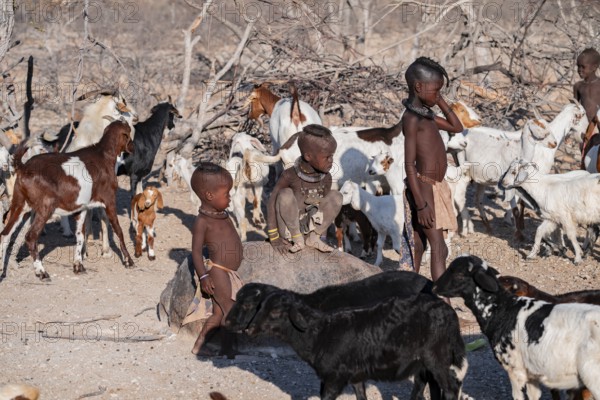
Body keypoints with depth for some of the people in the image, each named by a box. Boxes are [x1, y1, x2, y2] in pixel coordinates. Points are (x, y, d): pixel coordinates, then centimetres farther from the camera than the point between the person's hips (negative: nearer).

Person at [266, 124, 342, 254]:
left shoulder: (326, 178, -8)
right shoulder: (289, 176, -22)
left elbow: (326, 204, 5)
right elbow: (272, 204, -17)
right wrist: (274, 239, -18)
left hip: (309, 227, 4)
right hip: (289, 230, -4)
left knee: (336, 196, -11)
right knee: (285, 194, -31)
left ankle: (313, 237, -6)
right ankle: (297, 240, -16)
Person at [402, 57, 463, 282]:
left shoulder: (426, 115, 12)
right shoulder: (412, 119, -16)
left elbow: (457, 127, 25)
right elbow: (410, 164, -20)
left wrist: (441, 102, 11)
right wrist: (421, 204, -23)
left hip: (435, 186, 9)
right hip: (424, 188, -9)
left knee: (418, 244, 14)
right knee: (439, 248, -13)